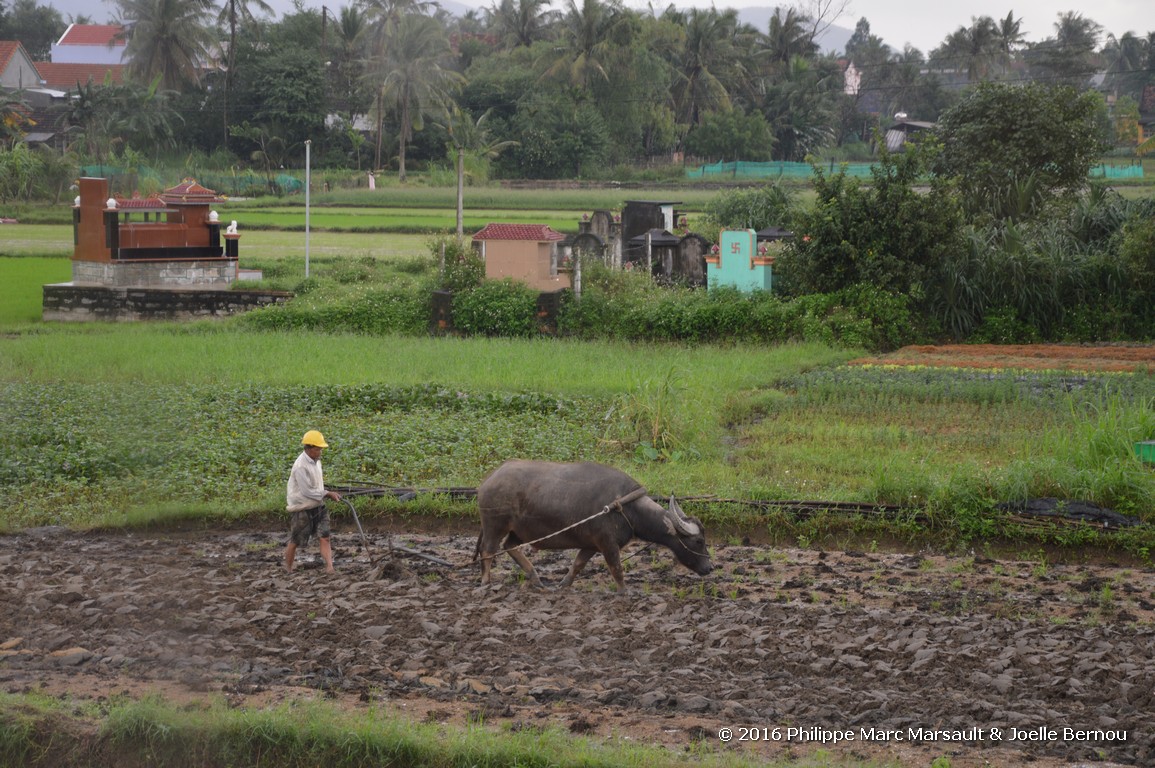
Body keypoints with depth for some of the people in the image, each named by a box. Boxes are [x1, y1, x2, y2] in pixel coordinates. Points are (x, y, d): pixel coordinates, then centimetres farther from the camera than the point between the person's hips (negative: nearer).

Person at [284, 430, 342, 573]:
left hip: (318, 507, 7)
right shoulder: (301, 467, -23)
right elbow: (307, 491, -23)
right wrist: (328, 494, -18)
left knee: (324, 538, -5)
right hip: (303, 509, -7)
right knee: (295, 541, 8)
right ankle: (288, 569, 25)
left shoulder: (316, 461, 4)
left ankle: (329, 567, -11)